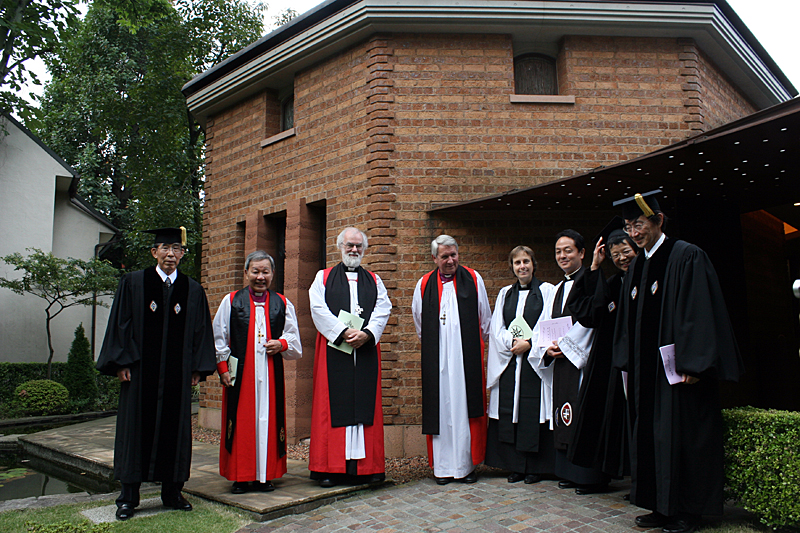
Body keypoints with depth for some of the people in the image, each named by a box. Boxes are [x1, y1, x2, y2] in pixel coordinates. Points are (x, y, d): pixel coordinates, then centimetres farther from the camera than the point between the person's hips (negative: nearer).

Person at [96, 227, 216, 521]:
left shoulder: (193, 290, 6)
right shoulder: (133, 283, 4)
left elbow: (201, 331, 7)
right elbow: (121, 324, 1)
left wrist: (198, 368, 1)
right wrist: (121, 362, -6)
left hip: (177, 374, 1)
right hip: (140, 371, -1)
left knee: (175, 428, 6)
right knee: (136, 427, 4)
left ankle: (172, 491, 19)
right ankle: (128, 497, 16)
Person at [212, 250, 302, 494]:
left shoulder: (283, 304, 9)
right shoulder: (231, 301, 6)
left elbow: (295, 341, 13)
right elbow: (219, 338, 6)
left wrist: (281, 344, -8)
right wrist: (223, 368, -3)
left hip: (271, 375, 1)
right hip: (240, 374, -1)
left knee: (268, 421, 4)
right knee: (241, 423, 3)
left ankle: (265, 474, 15)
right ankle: (240, 476, 14)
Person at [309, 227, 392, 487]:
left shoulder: (374, 280, 17)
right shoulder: (324, 278, 12)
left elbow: (383, 309, 4)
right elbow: (319, 309, -2)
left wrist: (367, 333, -13)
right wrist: (343, 332, -14)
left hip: (366, 350, 2)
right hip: (333, 349, -2)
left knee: (366, 405, 1)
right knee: (333, 405, -2)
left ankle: (367, 465, 7)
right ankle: (330, 467, 4)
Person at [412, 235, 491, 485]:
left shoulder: (473, 279, 5)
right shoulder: (424, 285, 7)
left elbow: (485, 319, 13)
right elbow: (420, 323, 19)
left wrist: (479, 344, 18)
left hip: (467, 357, -1)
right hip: (437, 359, 1)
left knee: (466, 407, 1)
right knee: (440, 409, 2)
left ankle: (467, 465, 11)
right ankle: (443, 467, 10)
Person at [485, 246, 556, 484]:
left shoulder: (547, 290, 3)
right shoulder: (505, 294, 15)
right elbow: (497, 328, 8)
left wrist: (529, 342, -15)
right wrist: (512, 341, -9)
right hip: (509, 363, 4)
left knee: (534, 411, -3)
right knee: (510, 412, 3)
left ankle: (536, 467, 8)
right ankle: (516, 466, 13)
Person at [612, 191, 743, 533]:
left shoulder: (687, 257, -9)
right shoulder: (636, 267, 13)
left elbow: (700, 312, -15)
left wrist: (692, 364, -19)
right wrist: (628, 364, 12)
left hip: (677, 369, -7)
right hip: (646, 370, 7)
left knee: (681, 435, 1)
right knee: (650, 435, 11)